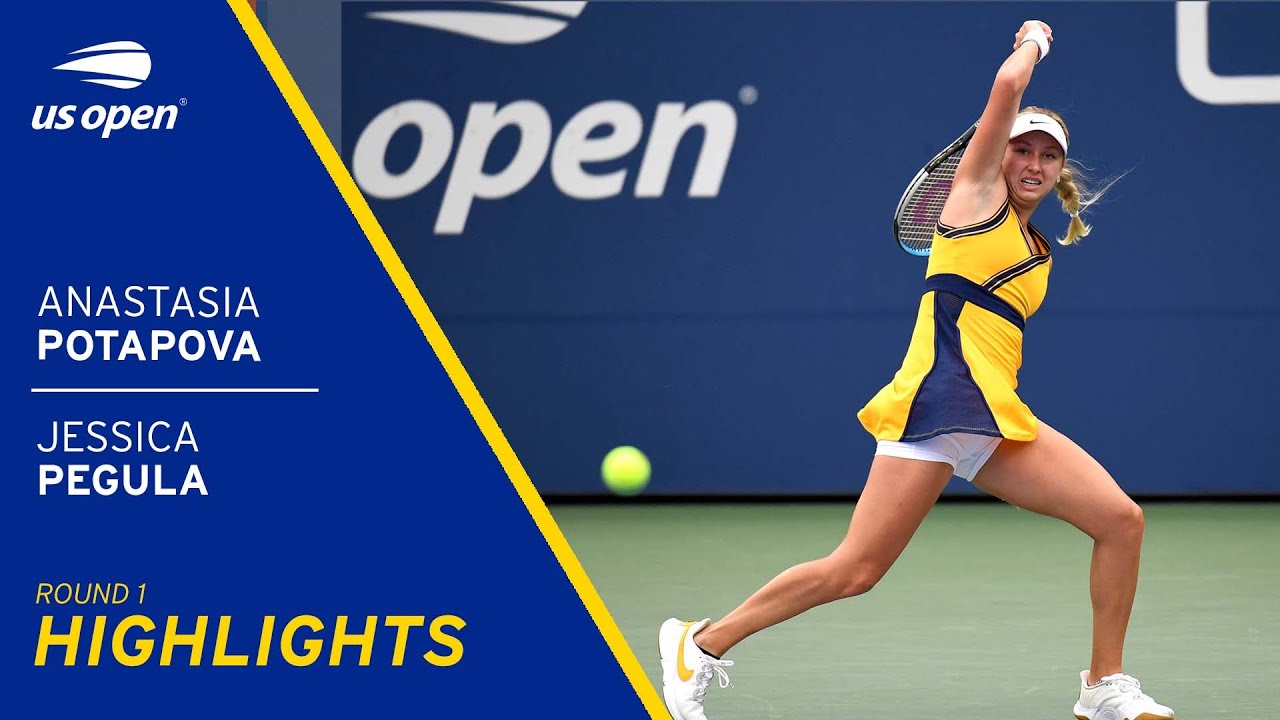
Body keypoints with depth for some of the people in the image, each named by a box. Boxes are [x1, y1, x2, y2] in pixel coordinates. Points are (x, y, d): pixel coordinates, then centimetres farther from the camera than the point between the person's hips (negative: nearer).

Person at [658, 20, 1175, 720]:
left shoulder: (1038, 252, 23)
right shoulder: (979, 195, 5)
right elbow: (1007, 85, -6)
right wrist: (1034, 41, 11)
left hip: (998, 422, 8)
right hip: (939, 406, -8)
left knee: (1121, 519, -5)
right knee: (854, 571, -12)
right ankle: (701, 645, 3)